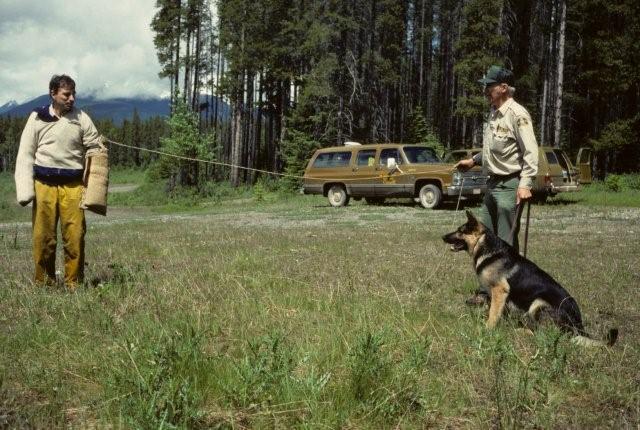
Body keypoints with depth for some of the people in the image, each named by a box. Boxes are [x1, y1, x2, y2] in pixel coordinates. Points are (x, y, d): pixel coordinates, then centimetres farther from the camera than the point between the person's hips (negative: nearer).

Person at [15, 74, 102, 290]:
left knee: (75, 234, -4)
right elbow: (25, 155, 6)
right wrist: (25, 189, -3)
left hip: (72, 184, 0)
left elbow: (95, 149, 7)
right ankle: (43, 281, 16)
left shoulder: (81, 118, 4)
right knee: (43, 235, 2)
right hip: (44, 183, 0)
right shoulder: (37, 118, 4)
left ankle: (74, 281, 8)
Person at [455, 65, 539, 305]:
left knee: (506, 242, -4)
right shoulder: (494, 114, 15)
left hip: (510, 185, -10)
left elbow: (530, 152, -19)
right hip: (493, 184, 10)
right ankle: (487, 290, 23)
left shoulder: (517, 114, -14)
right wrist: (473, 161, 23)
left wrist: (525, 183, -27)